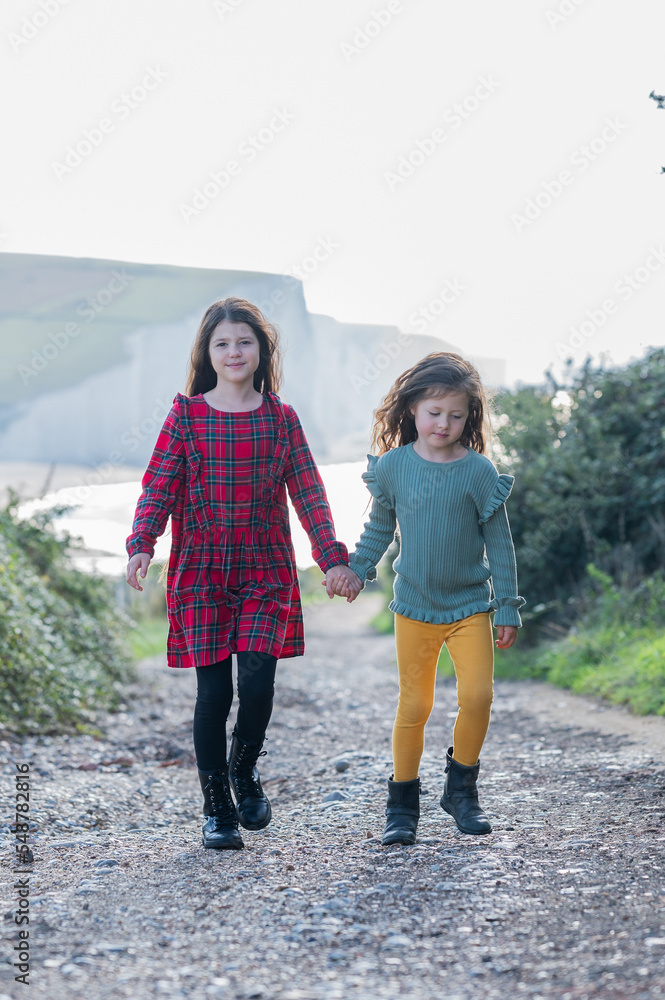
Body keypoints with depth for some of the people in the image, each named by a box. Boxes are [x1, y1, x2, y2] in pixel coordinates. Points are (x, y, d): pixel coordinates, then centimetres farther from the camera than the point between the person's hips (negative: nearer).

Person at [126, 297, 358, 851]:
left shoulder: (281, 418, 6)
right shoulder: (185, 416, 2)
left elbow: (309, 493, 4)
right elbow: (158, 487, -2)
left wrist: (333, 556, -6)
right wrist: (141, 544, -18)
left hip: (266, 570, 1)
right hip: (201, 571, -1)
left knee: (258, 683, -10)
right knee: (214, 691, -2)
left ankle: (245, 768, 21)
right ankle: (217, 806, 13)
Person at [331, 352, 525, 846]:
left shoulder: (479, 471, -6)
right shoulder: (393, 465, -2)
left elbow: (499, 543, 0)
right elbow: (380, 527, 15)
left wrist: (508, 609, 0)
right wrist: (357, 570, 10)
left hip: (471, 605, -1)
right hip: (414, 607, 1)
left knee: (478, 696, -12)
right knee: (414, 706, 3)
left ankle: (462, 787, 11)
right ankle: (402, 802, 17)